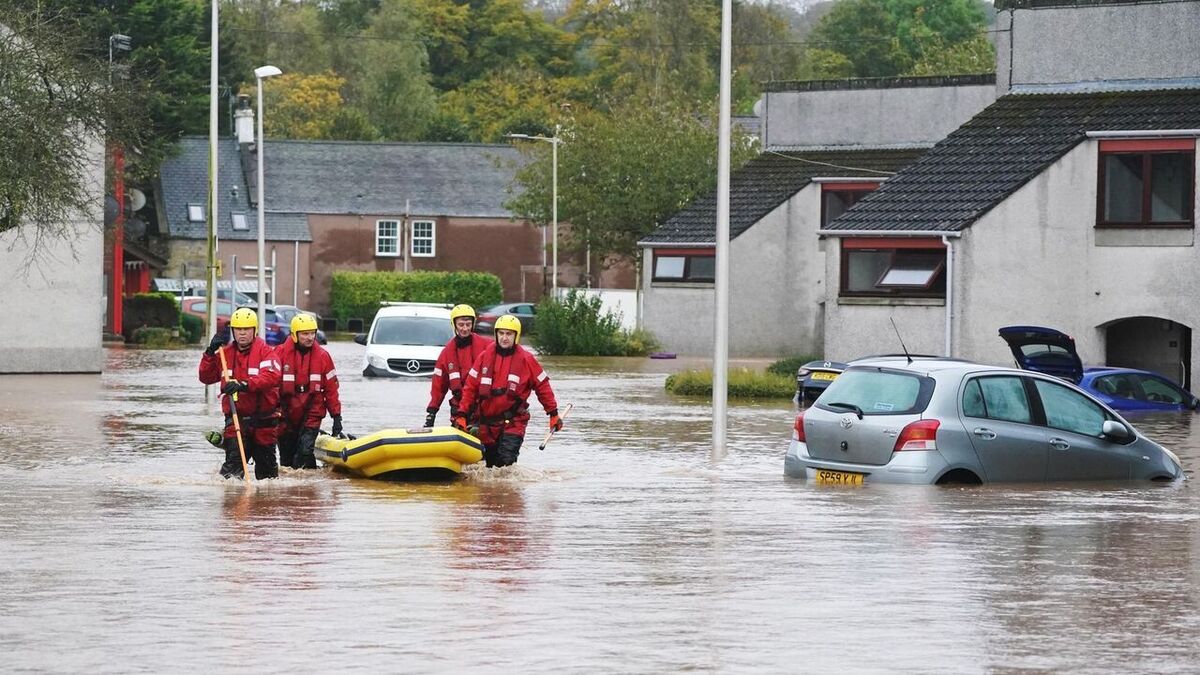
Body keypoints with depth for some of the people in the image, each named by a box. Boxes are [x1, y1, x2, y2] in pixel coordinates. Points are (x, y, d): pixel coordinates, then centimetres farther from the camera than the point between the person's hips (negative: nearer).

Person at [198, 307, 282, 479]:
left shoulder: (265, 351, -6)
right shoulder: (225, 353, 8)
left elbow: (272, 376, -23)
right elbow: (206, 378, 9)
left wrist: (244, 385, -36)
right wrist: (210, 352, -4)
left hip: (263, 417, -2)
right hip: (236, 416, 2)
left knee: (266, 464, 11)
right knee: (233, 460, -18)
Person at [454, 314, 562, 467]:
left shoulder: (526, 360, -2)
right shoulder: (485, 357, 4)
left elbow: (542, 386, 5)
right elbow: (470, 387, 5)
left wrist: (553, 414, 4)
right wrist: (462, 415, -2)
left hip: (512, 424, -3)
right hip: (486, 423, 3)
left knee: (506, 462, -19)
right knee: (491, 465, 10)